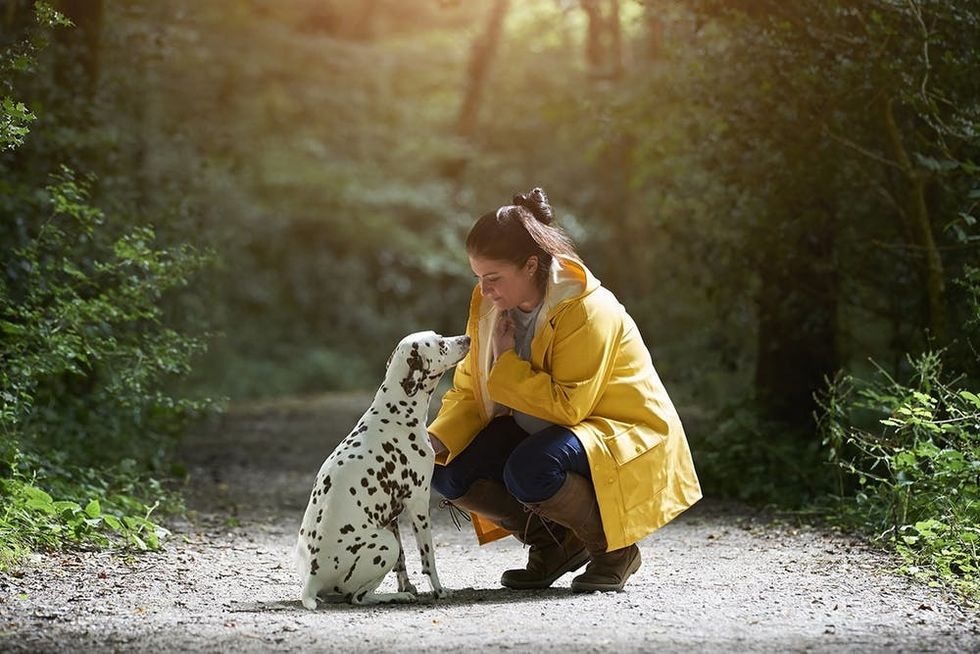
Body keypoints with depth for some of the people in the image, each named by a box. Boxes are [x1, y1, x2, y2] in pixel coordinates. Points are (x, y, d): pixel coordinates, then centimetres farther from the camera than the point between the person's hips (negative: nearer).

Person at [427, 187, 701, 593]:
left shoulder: (588, 310, -25)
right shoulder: (490, 307, -2)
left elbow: (567, 406, -29)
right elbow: (469, 390, 1)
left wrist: (509, 364, -22)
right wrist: (437, 440, -17)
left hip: (625, 438, -8)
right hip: (539, 433, 8)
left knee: (529, 471, -37)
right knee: (448, 472, -13)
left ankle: (614, 548, -9)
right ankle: (554, 544, 6)